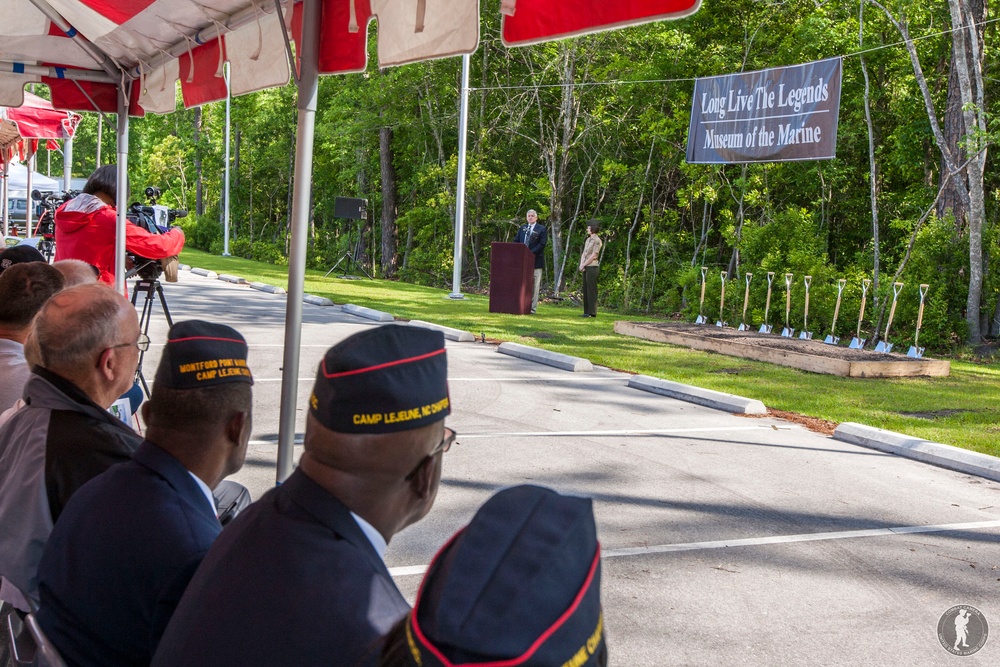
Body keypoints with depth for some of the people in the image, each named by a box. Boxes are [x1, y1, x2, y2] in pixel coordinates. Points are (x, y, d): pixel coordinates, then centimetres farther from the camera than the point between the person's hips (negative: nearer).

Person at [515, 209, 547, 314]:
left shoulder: (542, 229, 0)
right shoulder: (522, 228, 17)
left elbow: (542, 244, -9)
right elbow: (516, 241, 15)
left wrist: (531, 253, -19)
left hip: (535, 261, -5)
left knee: (534, 285, -3)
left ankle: (532, 308, 0)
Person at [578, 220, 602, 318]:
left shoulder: (597, 240, -8)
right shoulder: (588, 239, 17)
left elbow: (593, 256, -12)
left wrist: (583, 265, -9)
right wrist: (581, 264, 0)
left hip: (592, 267, -8)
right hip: (586, 267, 8)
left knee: (591, 290, -7)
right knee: (585, 289, 8)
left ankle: (592, 312, -6)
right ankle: (586, 311, 12)